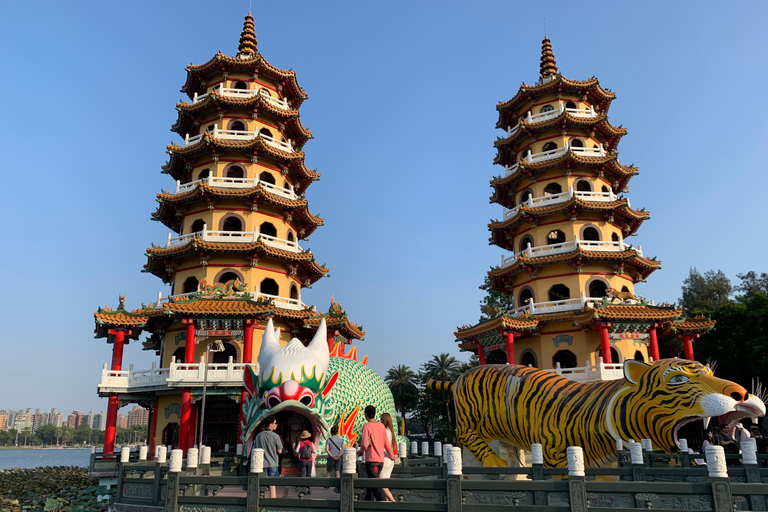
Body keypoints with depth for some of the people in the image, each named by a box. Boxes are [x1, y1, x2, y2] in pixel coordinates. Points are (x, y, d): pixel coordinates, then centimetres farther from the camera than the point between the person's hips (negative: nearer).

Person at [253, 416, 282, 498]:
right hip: (273, 464, -4)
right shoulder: (275, 436, -10)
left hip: (261, 464, 4)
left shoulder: (258, 435, 4)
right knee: (272, 486, 3)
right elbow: (279, 451, -6)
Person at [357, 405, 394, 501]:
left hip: (371, 459, -7)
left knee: (375, 485, -6)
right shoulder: (381, 426, 8)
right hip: (381, 460, 7)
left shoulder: (366, 426, -11)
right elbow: (386, 443, 13)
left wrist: (360, 451, 2)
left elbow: (365, 444, -19)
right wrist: (391, 455, 27)